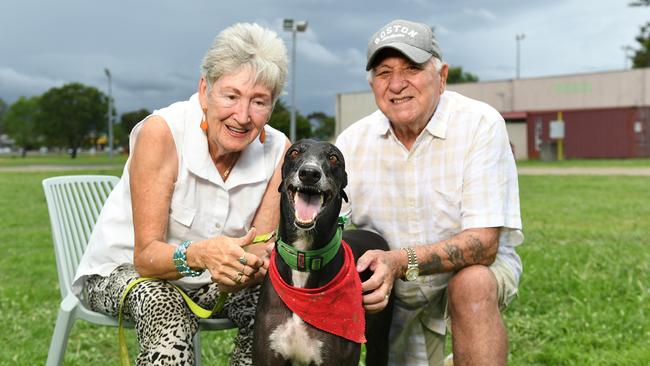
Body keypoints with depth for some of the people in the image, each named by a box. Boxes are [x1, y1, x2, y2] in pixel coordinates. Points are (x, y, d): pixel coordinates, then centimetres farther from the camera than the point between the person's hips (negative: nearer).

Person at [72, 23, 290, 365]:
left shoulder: (278, 150, -14)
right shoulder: (161, 132, -26)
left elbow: (262, 250, -15)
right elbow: (146, 254, -26)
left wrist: (252, 265, -40)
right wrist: (198, 255, -48)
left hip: (210, 282, 4)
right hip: (125, 270, -4)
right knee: (170, 322, -35)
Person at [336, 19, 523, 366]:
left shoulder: (481, 123, -20)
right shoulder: (352, 140, -9)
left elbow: (483, 243, -26)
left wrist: (401, 260, -41)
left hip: (475, 268, -3)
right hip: (394, 292, 4)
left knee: (471, 284, -33)